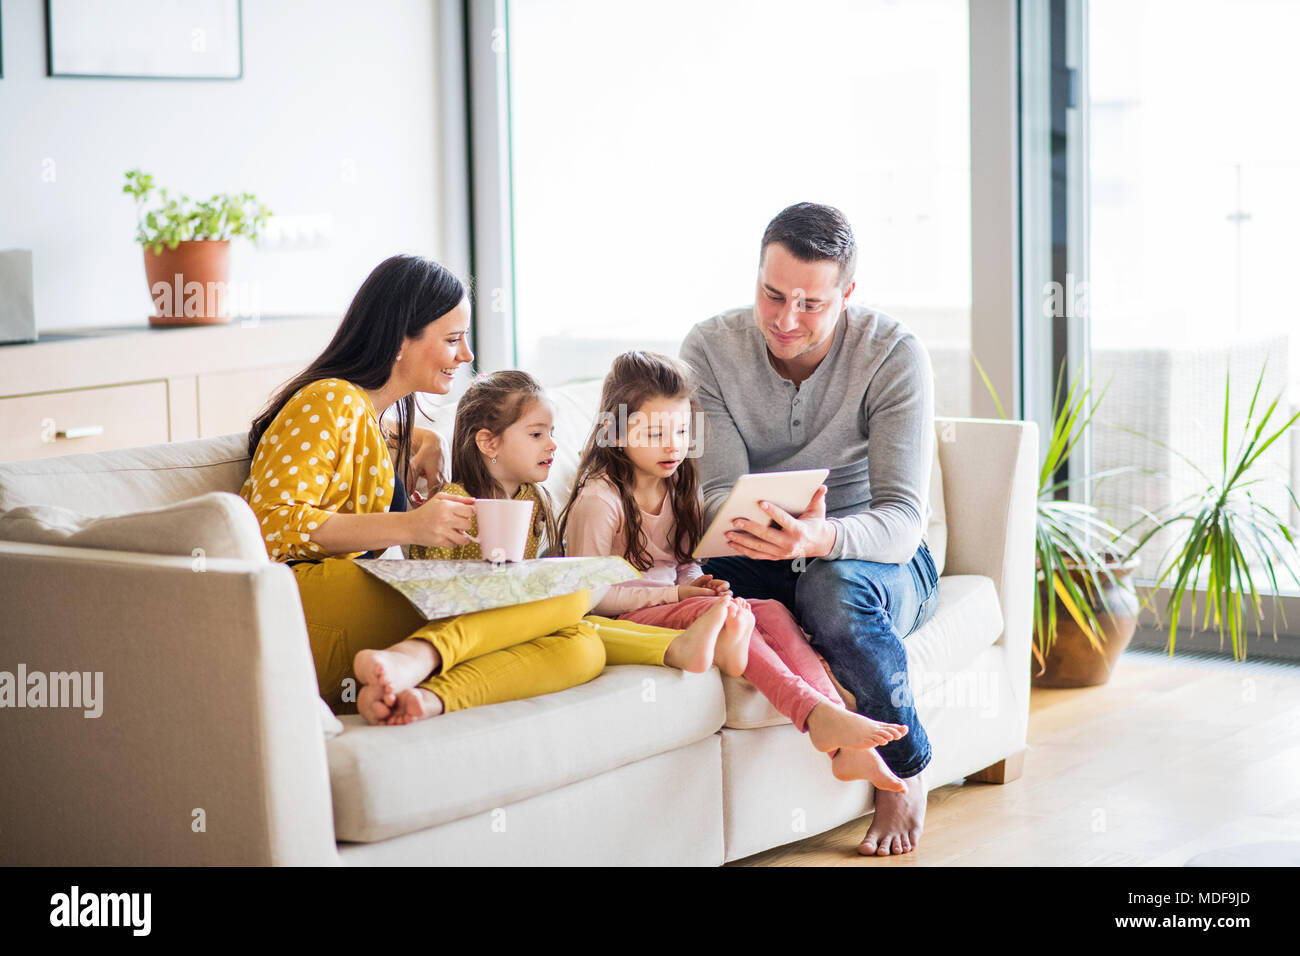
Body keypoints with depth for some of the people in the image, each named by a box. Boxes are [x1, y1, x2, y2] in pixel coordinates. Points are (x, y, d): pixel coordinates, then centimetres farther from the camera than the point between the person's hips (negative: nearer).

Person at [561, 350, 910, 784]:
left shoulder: (678, 486, 13)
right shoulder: (599, 500, -12)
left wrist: (700, 582, -4)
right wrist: (674, 595, -15)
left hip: (677, 601, 7)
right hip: (627, 619, -7)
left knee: (772, 611, -21)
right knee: (725, 613, -33)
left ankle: (846, 749, -35)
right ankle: (816, 714, -46)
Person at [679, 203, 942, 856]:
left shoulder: (893, 354, -17)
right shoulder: (709, 349, -9)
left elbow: (902, 519, -24)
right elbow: (719, 491, -14)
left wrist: (821, 538, -47)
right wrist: (742, 523, -40)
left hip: (870, 555, -2)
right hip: (766, 559, 2)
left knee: (835, 585, -38)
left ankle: (905, 768, -14)